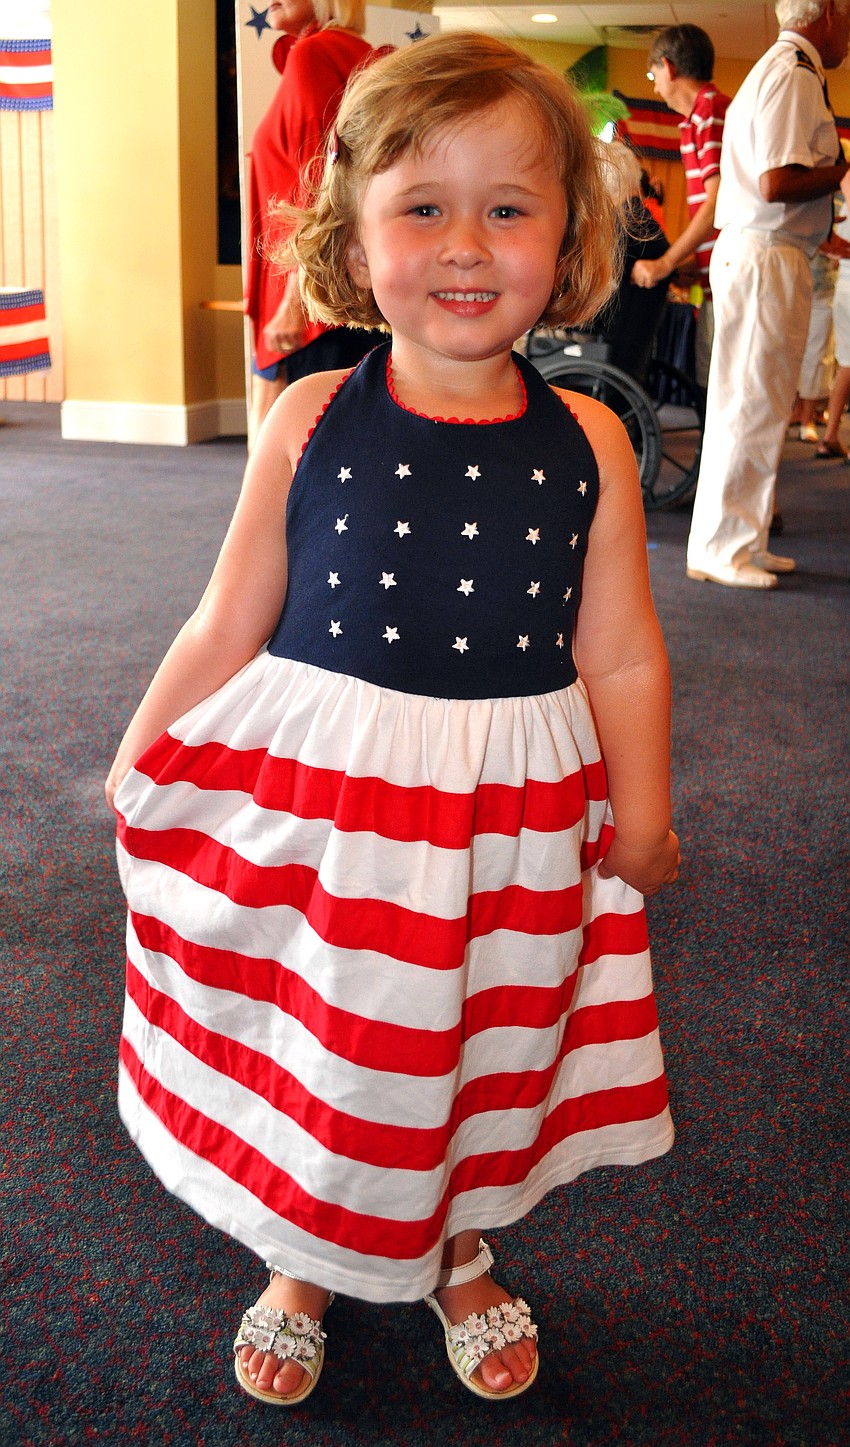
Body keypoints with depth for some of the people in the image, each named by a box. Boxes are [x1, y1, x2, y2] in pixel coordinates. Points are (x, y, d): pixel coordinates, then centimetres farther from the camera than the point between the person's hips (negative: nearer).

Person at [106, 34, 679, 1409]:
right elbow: (231, 623, 1)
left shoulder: (588, 444, -5)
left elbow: (620, 657, 0)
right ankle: (303, 1269, 44)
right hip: (319, 799, -1)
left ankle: (459, 1257, 48)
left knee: (483, 1065, 18)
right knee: (313, 1056, 14)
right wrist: (141, 752, 8)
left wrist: (641, 819, 2)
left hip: (508, 822, 1)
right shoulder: (309, 421, -8)